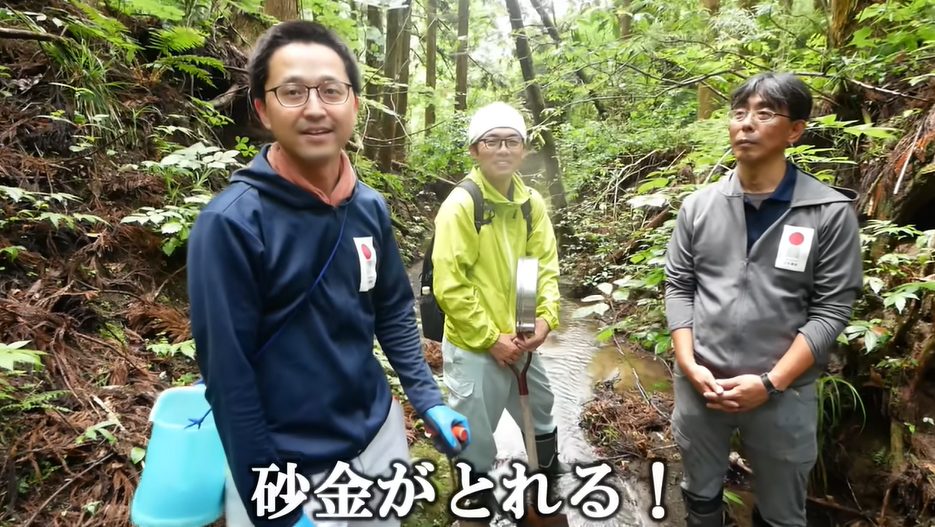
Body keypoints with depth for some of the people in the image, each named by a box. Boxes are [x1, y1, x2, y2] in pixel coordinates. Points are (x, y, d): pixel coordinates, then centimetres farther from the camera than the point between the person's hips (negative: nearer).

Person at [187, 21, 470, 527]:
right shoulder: (230, 222, -20)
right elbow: (228, 376, -17)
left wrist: (427, 398, 1)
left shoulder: (370, 207, -4)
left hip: (378, 435, 6)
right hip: (286, 465, -5)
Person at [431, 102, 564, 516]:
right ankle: (477, 505, 35)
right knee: (476, 442, 9)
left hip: (521, 342, 7)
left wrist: (545, 317, -8)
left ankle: (551, 482, 55)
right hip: (474, 348, -7)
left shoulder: (532, 202, 2)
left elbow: (546, 265, 7)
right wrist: (490, 339, -17)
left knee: (542, 421, 28)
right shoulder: (461, 204, -17)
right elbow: (449, 286, -19)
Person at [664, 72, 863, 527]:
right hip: (699, 384, 2)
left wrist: (771, 382, -15)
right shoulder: (698, 206, 0)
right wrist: (689, 365, -8)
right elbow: (678, 287, 3)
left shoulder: (831, 212, -8)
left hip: (782, 393, -2)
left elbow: (831, 310, -8)